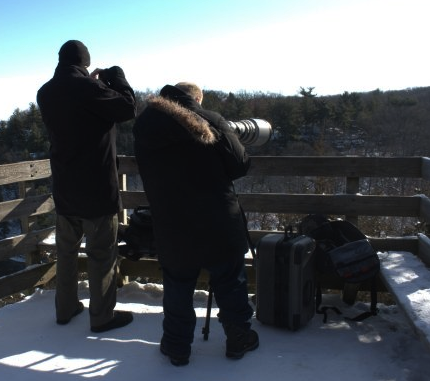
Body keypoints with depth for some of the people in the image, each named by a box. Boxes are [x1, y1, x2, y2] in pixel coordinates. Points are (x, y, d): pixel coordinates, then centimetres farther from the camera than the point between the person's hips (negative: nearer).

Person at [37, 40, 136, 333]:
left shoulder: (46, 93, 6)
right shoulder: (86, 87, -17)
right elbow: (128, 108, -12)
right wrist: (115, 75, 1)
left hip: (64, 188, 7)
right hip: (97, 188, -7)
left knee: (67, 250, 18)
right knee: (102, 254, 4)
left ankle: (65, 308, 30)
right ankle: (102, 316, 13)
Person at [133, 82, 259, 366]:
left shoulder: (144, 129, 3)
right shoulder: (210, 120, -9)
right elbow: (240, 165, -6)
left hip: (171, 227, 3)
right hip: (219, 224, -2)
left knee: (177, 289, 16)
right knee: (231, 285, 16)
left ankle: (177, 348, 26)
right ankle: (239, 340, 29)